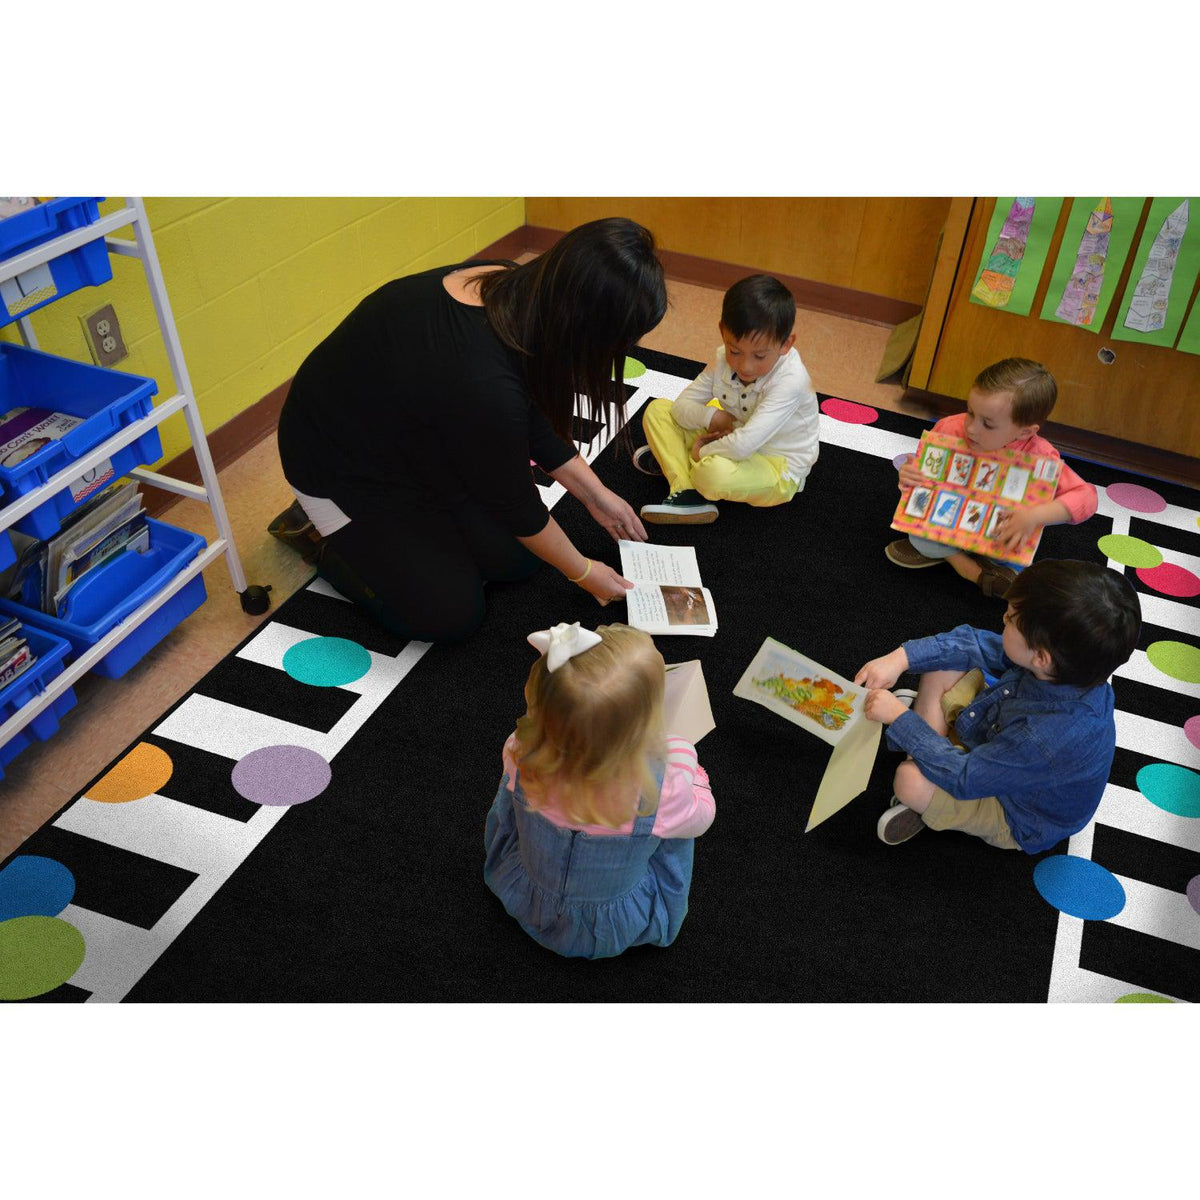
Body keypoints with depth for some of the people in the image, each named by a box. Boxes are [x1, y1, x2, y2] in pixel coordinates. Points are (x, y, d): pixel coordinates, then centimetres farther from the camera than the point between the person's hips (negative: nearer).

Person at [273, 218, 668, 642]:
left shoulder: (514, 290, -16)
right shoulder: (483, 383, -40)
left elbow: (536, 422, 2)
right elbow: (514, 504, -22)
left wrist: (596, 495, 6)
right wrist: (583, 572, -7)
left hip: (414, 438, 8)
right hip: (341, 466, -8)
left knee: (517, 557, 4)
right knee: (452, 614, -5)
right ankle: (323, 535, 12)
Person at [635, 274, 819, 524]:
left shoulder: (789, 381, -30)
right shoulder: (726, 358, -9)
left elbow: (743, 445, -39)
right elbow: (681, 405, -3)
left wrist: (702, 451, -22)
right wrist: (710, 417, -23)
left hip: (778, 471, -7)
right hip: (733, 443, 7)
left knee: (714, 472, -40)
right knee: (657, 410, -1)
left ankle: (676, 460, -4)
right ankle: (686, 492, -17)